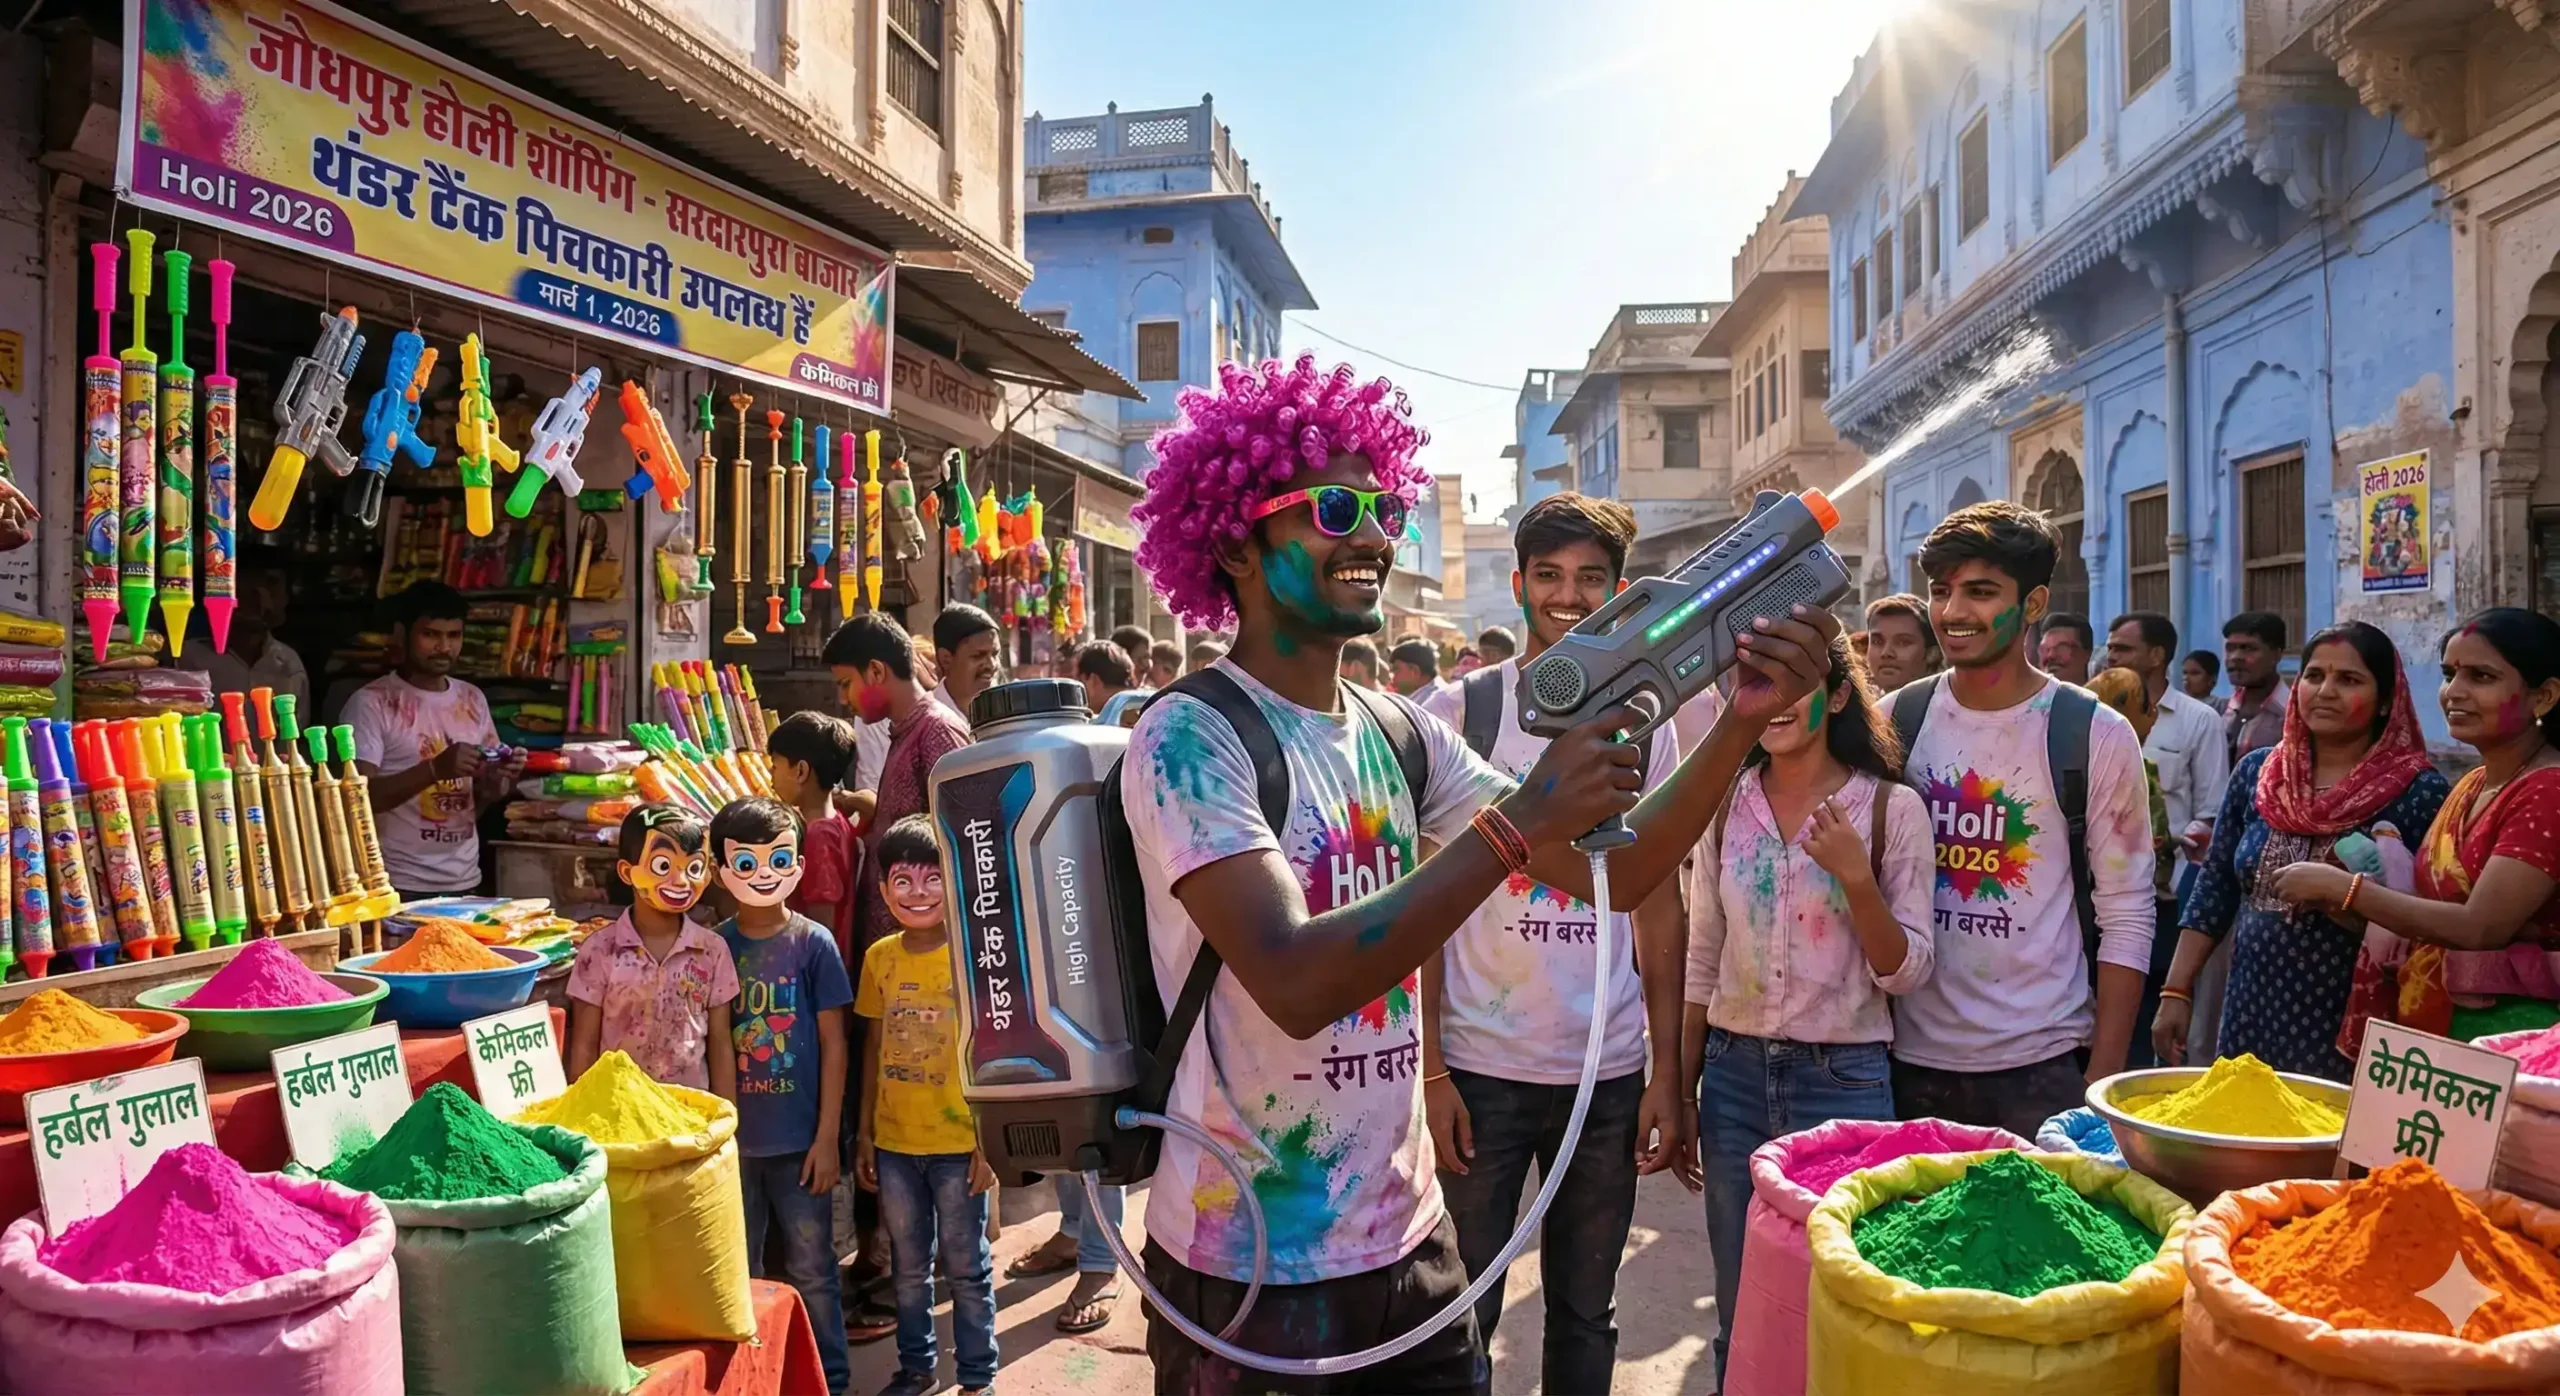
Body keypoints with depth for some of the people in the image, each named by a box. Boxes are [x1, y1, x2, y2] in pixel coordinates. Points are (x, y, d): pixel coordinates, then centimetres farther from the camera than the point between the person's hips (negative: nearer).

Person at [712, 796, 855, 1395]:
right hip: (732, 1138, 2)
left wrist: (827, 1136, -6)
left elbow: (833, 1044, -4)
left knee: (811, 1269, 8)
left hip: (798, 1138, -2)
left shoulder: (812, 943, -6)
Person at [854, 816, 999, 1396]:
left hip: (958, 1144, -3)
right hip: (894, 1143, 4)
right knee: (909, 1267, 18)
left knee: (966, 1267, 8)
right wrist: (863, 1134, 8)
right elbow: (874, 1047, 8)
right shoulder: (879, 957, 0)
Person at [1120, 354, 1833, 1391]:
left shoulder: (1402, 736, 3)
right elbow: (1295, 983, -29)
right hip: (1248, 1274, -6)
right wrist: (1519, 821, -30)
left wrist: (1742, 724, -12)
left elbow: (1610, 874, 1)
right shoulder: (1191, 737, -17)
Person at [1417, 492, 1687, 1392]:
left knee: (1585, 1315, 15)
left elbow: (1659, 906, 7)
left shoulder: (1645, 725, 5)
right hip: (1478, 1069, -2)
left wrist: (1666, 1076, 2)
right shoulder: (1456, 712, -3)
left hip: (1609, 1072, 3)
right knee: (1460, 1318, 7)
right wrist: (1429, 1070, -8)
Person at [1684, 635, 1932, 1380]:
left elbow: (1907, 972, -7)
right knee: (1740, 1312, 14)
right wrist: (1679, 1089, 10)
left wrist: (1855, 877, -22)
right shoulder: (1725, 803, 2)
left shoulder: (1892, 808, -7)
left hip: (1844, 1080, -3)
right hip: (1734, 1075, 3)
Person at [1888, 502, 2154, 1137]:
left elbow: (2126, 920, -3)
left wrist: (2103, 1081, -7)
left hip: (2042, 1064, -2)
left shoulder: (2098, 736, -4)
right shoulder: (1894, 721, 1)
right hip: (1910, 1057, 2)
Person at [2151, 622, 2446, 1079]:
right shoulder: (2256, 772, 4)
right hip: (2249, 1020, 3)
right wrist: (2176, 992, 4)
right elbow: (2216, 884, 8)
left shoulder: (2418, 791, -6)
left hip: (2351, 1033, -3)